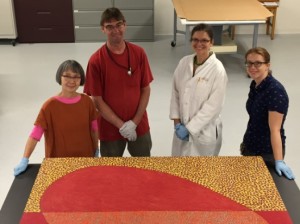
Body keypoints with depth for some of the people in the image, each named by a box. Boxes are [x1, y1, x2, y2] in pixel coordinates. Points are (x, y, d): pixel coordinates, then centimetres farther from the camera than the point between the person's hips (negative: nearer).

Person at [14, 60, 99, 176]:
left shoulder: (87, 102, -5)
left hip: (86, 159, 3)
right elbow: (35, 135, -18)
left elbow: (94, 129, 5)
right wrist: (24, 160, -24)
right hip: (58, 162, -3)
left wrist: (96, 151, 11)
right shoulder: (50, 105, -15)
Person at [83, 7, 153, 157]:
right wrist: (121, 125, -15)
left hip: (139, 125, 2)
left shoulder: (139, 53, -6)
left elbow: (145, 90, -2)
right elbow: (97, 100, -11)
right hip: (110, 129, -2)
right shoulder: (96, 61, -14)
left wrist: (134, 122, -10)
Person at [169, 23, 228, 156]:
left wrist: (189, 128, -14)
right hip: (182, 128, 5)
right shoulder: (184, 62, 0)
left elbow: (214, 106, -17)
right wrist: (177, 123, -2)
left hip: (205, 132, -5)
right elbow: (175, 92, 5)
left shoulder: (218, 70, -16)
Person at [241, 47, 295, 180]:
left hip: (267, 152, -7)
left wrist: (279, 161, -30)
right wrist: (246, 142, 15)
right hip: (251, 147, 8)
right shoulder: (255, 84, 0)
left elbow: (275, 129, -27)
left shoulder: (275, 91, -24)